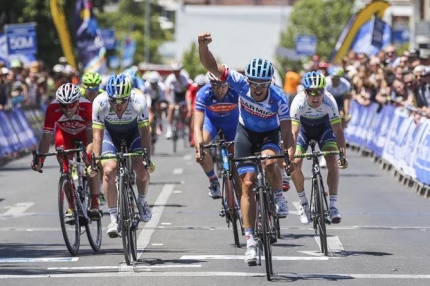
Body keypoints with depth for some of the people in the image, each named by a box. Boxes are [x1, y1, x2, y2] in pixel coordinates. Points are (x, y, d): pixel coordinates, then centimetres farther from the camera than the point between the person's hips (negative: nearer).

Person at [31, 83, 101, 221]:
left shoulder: (87, 107, -37)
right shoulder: (53, 109, -35)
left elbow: (92, 134, -36)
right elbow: (47, 136, -32)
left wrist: (90, 153, -51)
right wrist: (40, 159, -41)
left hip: (84, 133, -1)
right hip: (64, 133, 1)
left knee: (91, 162, -19)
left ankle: (94, 205, -15)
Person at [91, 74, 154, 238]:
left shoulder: (138, 101, -34)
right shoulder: (100, 103, -33)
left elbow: (144, 133, -29)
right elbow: (97, 135, -27)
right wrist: (95, 160, -35)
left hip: (133, 133, 0)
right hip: (110, 133, 0)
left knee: (142, 169, -20)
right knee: (109, 170, -21)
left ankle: (142, 201, 12)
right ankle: (114, 218, -11)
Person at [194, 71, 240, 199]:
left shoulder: (236, 93, -36)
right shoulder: (203, 94, -34)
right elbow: (197, 127, -38)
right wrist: (199, 149, -54)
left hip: (232, 122, 0)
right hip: (211, 120, 0)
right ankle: (213, 181, -5)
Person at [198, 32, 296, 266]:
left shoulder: (279, 99, -28)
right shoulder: (241, 83, -25)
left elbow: (286, 131, -24)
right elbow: (211, 66, -30)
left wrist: (290, 156, -35)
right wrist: (203, 45, -48)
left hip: (269, 134, -1)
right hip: (246, 133, 1)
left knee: (269, 162, -35)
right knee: (248, 183, -10)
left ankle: (279, 197, -5)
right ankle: (250, 241, -8)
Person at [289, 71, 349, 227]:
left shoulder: (329, 102, -34)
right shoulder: (299, 102, -36)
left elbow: (338, 130, -32)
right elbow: (293, 132, -38)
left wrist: (343, 155, -40)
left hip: (323, 127, 0)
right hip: (303, 128, 0)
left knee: (332, 161, -19)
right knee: (295, 163, -15)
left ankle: (333, 206, -14)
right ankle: (303, 203, 7)